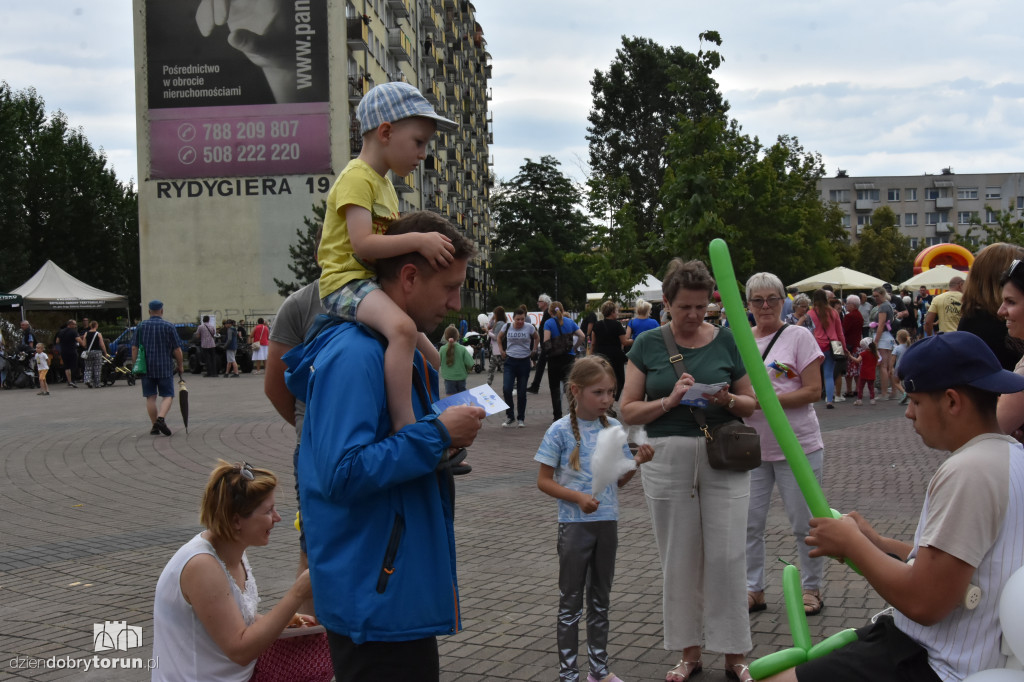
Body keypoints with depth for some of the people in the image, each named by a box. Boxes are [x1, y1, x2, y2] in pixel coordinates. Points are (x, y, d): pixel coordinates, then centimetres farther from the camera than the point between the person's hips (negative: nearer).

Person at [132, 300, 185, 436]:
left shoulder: (141, 326, 5)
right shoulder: (168, 326, -3)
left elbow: (134, 348, 4)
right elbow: (177, 349, -3)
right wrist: (180, 365, 8)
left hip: (146, 368, 2)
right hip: (165, 368, -2)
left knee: (150, 397, 7)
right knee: (168, 396, 3)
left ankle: (155, 426, 7)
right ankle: (161, 418, -19)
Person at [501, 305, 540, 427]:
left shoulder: (529, 328, -4)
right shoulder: (507, 327, -1)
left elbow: (537, 338, 15)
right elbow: (499, 338, 18)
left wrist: (533, 351, 7)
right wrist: (502, 351, 9)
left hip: (524, 362, 0)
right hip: (510, 361, 0)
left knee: (521, 392, 5)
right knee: (506, 389, -14)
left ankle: (521, 419, 18)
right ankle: (510, 417, -1)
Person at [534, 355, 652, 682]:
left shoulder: (613, 429, 1)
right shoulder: (561, 431, -12)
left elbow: (619, 480, 9)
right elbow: (544, 481, -9)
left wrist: (637, 461, -10)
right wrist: (577, 497, -22)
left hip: (607, 522, 5)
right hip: (575, 524, -5)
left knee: (601, 598, 17)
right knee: (571, 601, 5)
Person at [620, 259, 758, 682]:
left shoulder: (726, 341, 1)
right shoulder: (648, 345, 1)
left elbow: (750, 404, 7)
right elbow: (628, 411, -1)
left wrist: (727, 399, -15)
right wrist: (669, 401, -17)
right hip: (667, 457, 1)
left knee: (726, 556, 0)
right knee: (679, 560, 8)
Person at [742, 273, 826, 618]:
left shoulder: (799, 336, -4)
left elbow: (813, 391, -11)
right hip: (752, 447, 4)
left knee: (804, 522, 5)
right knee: (749, 522, 6)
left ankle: (811, 588, 21)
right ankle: (753, 589, 20)